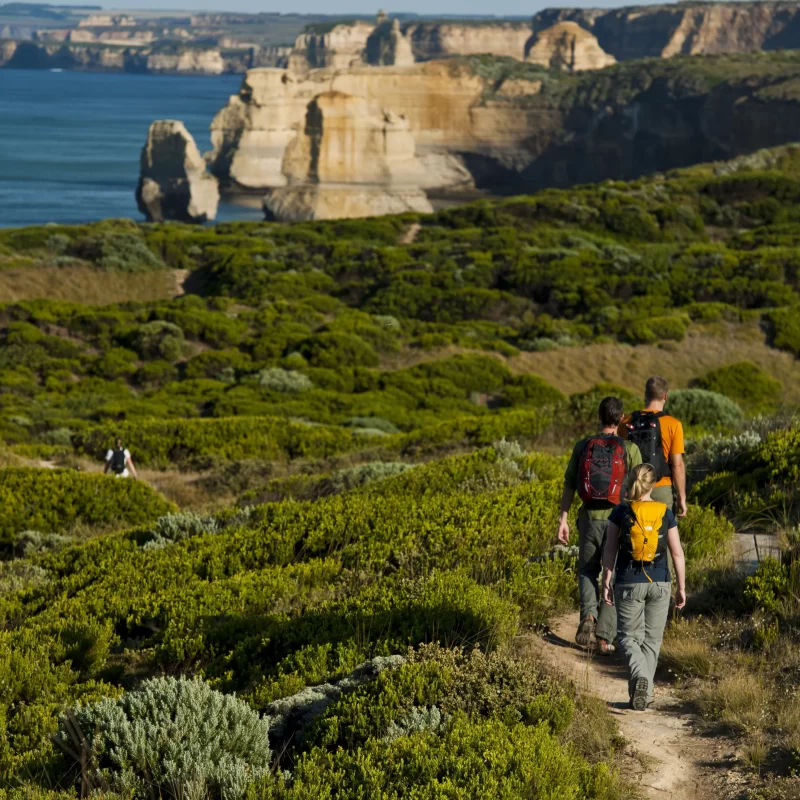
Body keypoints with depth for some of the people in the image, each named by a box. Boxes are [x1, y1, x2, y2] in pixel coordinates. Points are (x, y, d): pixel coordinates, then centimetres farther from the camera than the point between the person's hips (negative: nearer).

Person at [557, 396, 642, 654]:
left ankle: (588, 614, -8)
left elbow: (568, 486, 1)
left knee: (587, 572, 19)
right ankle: (605, 637, 2)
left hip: (589, 518, 1)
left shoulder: (582, 447, 1)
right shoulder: (629, 449, -5)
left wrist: (563, 520, 7)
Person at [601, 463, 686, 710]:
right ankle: (644, 693, 12)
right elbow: (677, 553, 1)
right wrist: (681, 587, 8)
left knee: (629, 636, 6)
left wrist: (606, 583, 4)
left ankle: (639, 674, -21)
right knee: (652, 638, 12)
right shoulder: (665, 513, 0)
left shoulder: (621, 512, -3)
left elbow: (610, 551, -2)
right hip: (659, 583, 1)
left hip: (629, 583, -1)